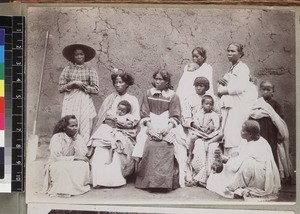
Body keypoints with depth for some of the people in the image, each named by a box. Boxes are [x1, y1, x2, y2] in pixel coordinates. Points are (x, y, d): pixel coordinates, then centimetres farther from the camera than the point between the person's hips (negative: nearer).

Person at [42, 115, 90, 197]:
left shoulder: (78, 137, -3)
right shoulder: (57, 137, -16)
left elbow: (82, 155, -17)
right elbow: (56, 158, -24)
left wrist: (75, 139, -20)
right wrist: (74, 157, -24)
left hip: (71, 165, 4)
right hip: (56, 165, -4)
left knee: (84, 164, -24)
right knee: (62, 167, -37)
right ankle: (62, 190, -19)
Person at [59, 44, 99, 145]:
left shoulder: (91, 70, 8)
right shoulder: (67, 69, 12)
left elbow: (95, 90, 2)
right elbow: (60, 88, 7)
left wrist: (83, 86, -4)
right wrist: (73, 83, -5)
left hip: (85, 102, -1)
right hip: (70, 101, 1)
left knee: (85, 130, -6)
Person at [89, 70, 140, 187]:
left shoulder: (132, 100, 14)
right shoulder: (109, 98, 23)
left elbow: (135, 120, 1)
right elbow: (100, 116, 15)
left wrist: (120, 123, -13)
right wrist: (106, 120, -8)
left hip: (125, 131, -2)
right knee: (100, 145, -29)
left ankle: (114, 178, -28)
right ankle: (100, 178, -28)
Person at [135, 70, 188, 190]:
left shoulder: (172, 96, 8)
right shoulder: (148, 94, 14)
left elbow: (175, 117, 1)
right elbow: (144, 114, 8)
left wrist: (168, 127, -17)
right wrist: (149, 126, -10)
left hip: (168, 126, -1)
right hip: (151, 126, 1)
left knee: (166, 145, -29)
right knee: (150, 145, -27)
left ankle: (167, 182, -24)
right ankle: (150, 181, -21)